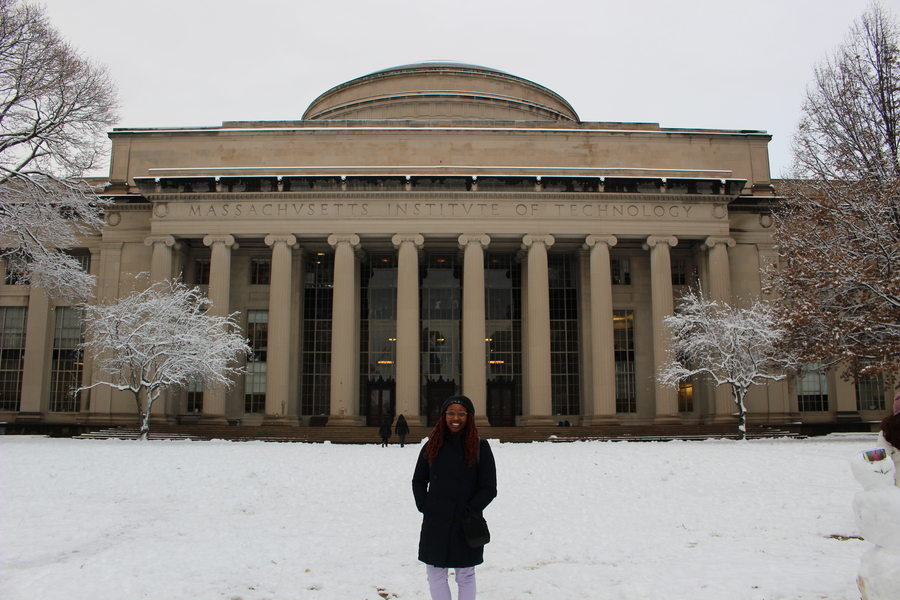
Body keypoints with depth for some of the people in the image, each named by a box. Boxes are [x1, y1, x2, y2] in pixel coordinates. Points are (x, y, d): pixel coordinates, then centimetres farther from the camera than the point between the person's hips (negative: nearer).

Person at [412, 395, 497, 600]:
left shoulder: (480, 447, -3)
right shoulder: (432, 445, 5)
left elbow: (489, 488, -4)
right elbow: (418, 481, 12)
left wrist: (470, 511, -11)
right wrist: (423, 505, -3)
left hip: (466, 526, -2)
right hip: (434, 523, 2)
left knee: (465, 576, 10)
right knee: (435, 574, 8)